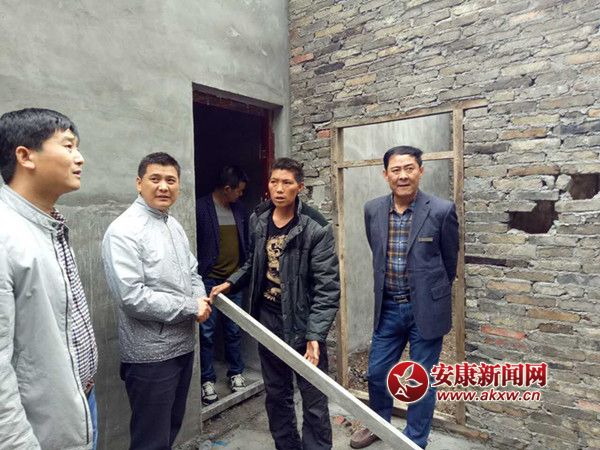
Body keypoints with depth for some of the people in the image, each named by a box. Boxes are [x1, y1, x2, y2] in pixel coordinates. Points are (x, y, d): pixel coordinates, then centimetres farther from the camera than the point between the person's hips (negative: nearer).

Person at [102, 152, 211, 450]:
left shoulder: (174, 225, 8)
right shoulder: (124, 231, -18)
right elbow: (132, 297, -25)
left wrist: (201, 298, -5)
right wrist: (191, 308, -17)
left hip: (183, 345, 8)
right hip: (150, 354, -8)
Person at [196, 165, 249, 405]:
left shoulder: (239, 210, 9)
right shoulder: (201, 208, -9)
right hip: (209, 280, -5)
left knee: (234, 329, 12)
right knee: (206, 331, 3)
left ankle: (236, 372, 28)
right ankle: (207, 380, 17)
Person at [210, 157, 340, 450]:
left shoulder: (316, 228, -16)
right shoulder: (258, 219, 1)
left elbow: (327, 286, -17)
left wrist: (315, 335, -23)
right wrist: (231, 283, 0)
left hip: (302, 324, -5)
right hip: (267, 320, 6)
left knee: (313, 398, 8)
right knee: (276, 394, 21)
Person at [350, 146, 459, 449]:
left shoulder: (442, 211, -13)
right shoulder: (373, 210, -2)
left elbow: (450, 261, 1)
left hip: (425, 309, -3)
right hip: (387, 308, 4)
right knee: (376, 373, 17)